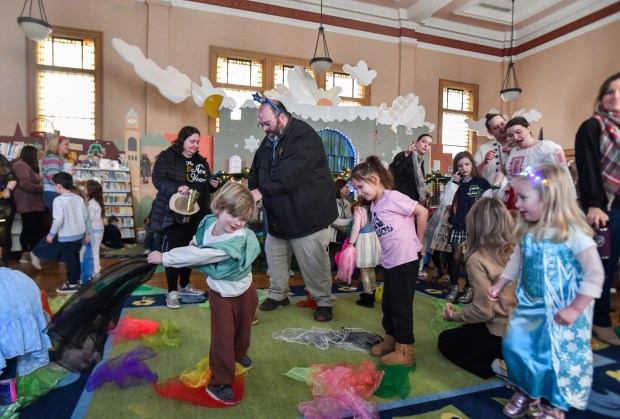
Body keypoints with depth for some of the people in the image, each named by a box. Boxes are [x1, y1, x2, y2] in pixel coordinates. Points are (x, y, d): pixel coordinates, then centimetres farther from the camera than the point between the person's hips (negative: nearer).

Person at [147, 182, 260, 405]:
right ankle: (219, 382, 18)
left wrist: (164, 257, -32)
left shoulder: (237, 239, -37)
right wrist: (195, 241, -5)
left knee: (243, 327, 22)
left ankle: (239, 352, 54)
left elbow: (200, 255, -38)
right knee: (223, 335, 1)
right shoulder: (208, 222, -16)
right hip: (221, 293, 2)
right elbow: (198, 244, 13)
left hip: (244, 291, -2)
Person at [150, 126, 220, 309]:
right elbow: (158, 179, -18)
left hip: (196, 214, 7)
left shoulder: (201, 160, 14)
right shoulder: (167, 157, -5)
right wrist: (177, 188, -35)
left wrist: (214, 184, -1)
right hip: (175, 214, -6)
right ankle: (172, 292, 10)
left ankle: (184, 285, 31)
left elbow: (206, 186, 22)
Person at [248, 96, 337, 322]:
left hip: (307, 214, -8)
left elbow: (289, 174, -31)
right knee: (274, 255, 16)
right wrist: (250, 191, -5)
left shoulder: (305, 137, -18)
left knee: (314, 262, 1)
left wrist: (262, 191, -29)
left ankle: (324, 301, 20)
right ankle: (278, 294, 35)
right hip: (278, 215, 8)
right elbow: (256, 171, 13)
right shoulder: (269, 141, 9)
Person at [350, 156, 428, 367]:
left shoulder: (393, 197, -15)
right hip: (389, 261, 9)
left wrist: (418, 242, -5)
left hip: (405, 259, -8)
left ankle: (405, 350, 14)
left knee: (401, 304, 1)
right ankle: (390, 340, 34)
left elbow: (422, 212, -12)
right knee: (388, 303, 17)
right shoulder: (374, 205, 9)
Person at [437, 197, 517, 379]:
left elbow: (483, 311, -19)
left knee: (445, 340, 17)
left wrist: (453, 315, -2)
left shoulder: (478, 259, -22)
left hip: (503, 338, -6)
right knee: (465, 331, 30)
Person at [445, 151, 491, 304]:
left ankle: (469, 289, 18)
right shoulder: (456, 182, 8)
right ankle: (454, 287, 17)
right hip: (457, 225, 2)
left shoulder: (481, 182, 0)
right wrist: (453, 182, -10)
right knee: (456, 256, 5)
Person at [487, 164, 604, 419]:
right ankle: (525, 392, 36)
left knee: (555, 358, 6)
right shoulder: (527, 231, -1)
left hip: (560, 311, -6)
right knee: (513, 346, 11)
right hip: (529, 306, 6)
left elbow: (595, 274, -18)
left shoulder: (573, 233, -21)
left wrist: (575, 308, -19)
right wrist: (499, 285, 12)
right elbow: (516, 261, 13)